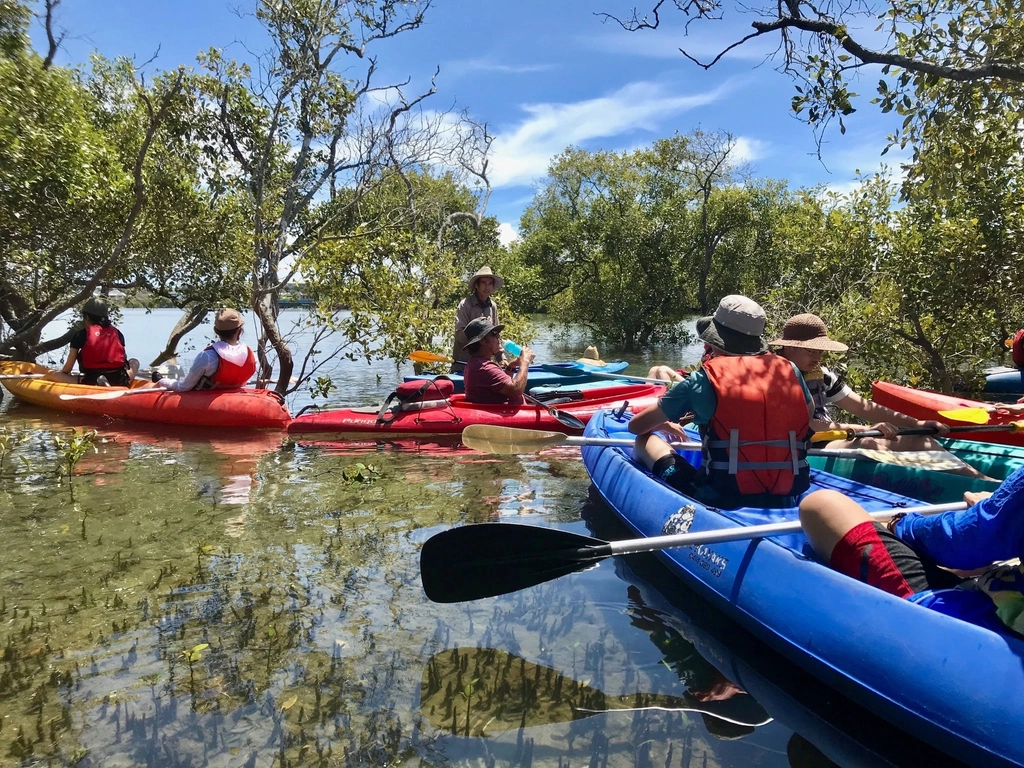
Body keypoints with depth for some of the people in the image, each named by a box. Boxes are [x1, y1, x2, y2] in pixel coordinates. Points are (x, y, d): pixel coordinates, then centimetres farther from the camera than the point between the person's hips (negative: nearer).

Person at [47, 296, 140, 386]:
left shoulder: (81, 334, 5)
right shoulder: (117, 333, 12)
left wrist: (61, 373, 28)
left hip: (91, 382, -3)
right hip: (119, 382, 4)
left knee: (51, 375, 12)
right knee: (134, 362, 34)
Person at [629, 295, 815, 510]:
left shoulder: (703, 380, -3)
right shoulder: (790, 370, 4)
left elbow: (636, 426, 8)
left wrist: (663, 425, 29)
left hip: (723, 502, -4)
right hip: (784, 502, 4)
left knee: (646, 441, 15)